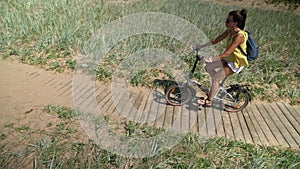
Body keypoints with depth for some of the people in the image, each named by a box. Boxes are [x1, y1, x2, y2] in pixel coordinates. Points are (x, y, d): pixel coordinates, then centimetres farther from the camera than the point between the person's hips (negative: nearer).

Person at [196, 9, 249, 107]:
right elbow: (216, 40, 6)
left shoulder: (239, 36, -29)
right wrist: (202, 46, 3)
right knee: (208, 67, 8)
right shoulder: (230, 31, -3)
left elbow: (227, 53, -34)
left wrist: (210, 59, -36)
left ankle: (209, 101, 8)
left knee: (215, 79, -8)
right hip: (229, 59, 9)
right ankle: (219, 84, 25)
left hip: (236, 63, -9)